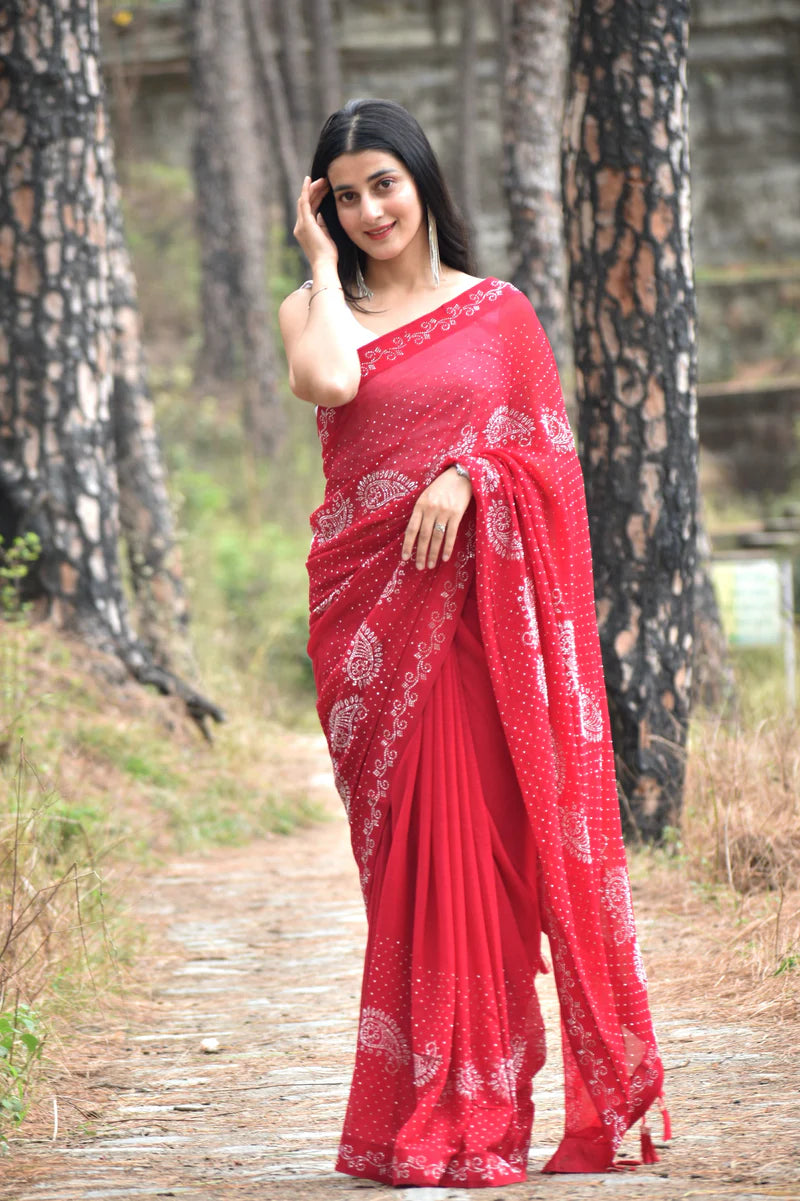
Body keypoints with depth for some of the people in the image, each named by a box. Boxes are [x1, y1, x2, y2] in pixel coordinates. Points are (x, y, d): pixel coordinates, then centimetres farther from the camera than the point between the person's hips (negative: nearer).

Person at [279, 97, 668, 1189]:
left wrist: (469, 475, -11)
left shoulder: (499, 312, 11)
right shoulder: (318, 310, 11)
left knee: (476, 838, -6)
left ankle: (475, 1113, 0)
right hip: (368, 605, 1)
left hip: (478, 606, -1)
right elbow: (330, 382, -12)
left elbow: (552, 455, 6)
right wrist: (324, 264, 0)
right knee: (403, 850, -1)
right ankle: (422, 1115, 3)